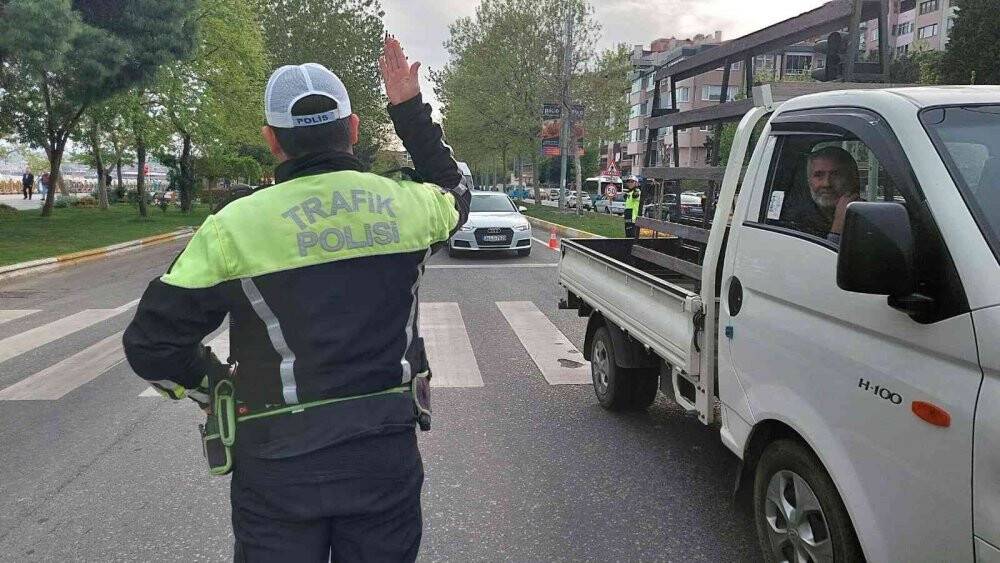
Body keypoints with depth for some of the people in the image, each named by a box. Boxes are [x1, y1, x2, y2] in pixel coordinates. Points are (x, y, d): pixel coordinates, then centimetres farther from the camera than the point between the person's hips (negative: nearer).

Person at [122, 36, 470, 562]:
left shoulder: (235, 227, -13)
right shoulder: (406, 205, -6)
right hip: (386, 458, 3)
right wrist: (410, 109, 19)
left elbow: (151, 344, -7)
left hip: (280, 468, -2)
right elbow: (454, 193, 20)